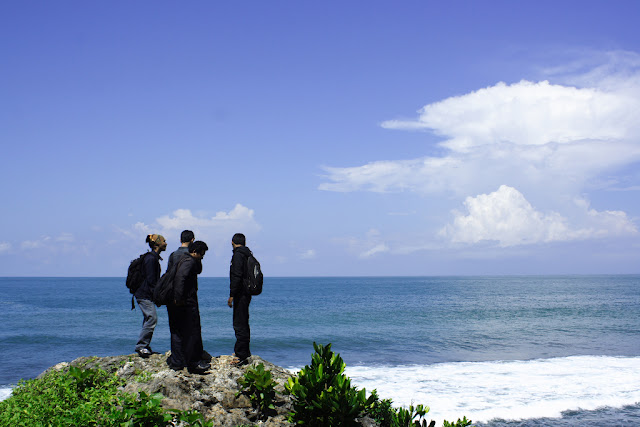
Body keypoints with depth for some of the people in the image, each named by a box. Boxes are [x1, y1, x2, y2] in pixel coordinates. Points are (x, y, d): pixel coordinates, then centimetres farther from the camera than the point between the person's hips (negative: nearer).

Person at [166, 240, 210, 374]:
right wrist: (178, 298, -28)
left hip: (175, 304, 10)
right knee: (192, 332, -3)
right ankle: (194, 361, 0)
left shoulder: (181, 259, 19)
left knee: (177, 332, 12)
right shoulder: (189, 261, -12)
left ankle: (176, 362, 16)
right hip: (186, 303, -10)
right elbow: (180, 277, -27)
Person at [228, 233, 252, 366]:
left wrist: (232, 295, -18)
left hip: (241, 295, -10)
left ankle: (242, 356, -6)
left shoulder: (238, 255, -13)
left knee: (239, 325, -7)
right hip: (246, 294, 10)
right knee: (243, 324, 17)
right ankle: (245, 353, 25)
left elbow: (237, 276, -21)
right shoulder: (248, 254, 15)